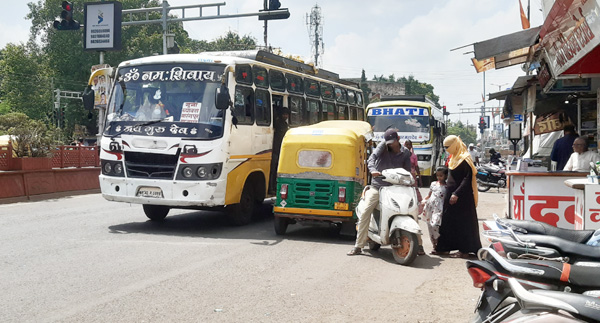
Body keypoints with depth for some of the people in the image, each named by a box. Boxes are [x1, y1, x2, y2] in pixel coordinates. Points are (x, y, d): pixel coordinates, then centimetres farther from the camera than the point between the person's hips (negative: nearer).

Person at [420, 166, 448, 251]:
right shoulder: (433, 184, 14)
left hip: (439, 209, -5)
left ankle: (438, 244, -8)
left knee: (435, 225, -22)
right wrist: (424, 200, 2)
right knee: (430, 226, 6)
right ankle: (434, 245, 16)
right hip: (430, 207, 5)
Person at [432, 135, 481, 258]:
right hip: (451, 194, 9)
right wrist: (448, 191, 16)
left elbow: (467, 179, -20)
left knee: (462, 223, -4)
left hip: (462, 197, -9)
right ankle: (444, 248, 16)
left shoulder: (464, 159, -14)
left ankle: (464, 250, 1)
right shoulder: (454, 158, 14)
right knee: (447, 220, 10)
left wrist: (457, 194, -25)